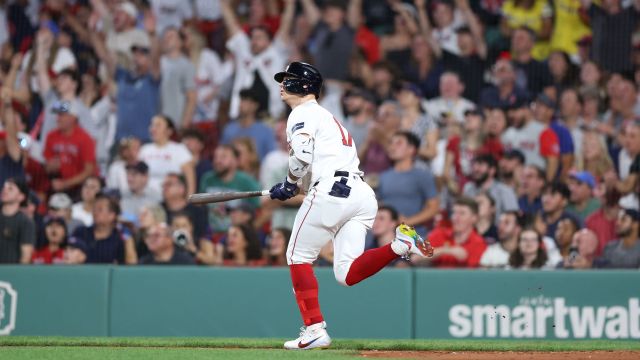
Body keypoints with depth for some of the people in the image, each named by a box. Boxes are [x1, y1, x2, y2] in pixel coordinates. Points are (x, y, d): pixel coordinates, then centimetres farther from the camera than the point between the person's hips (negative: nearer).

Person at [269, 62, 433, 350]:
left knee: (299, 256, 6)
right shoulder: (327, 116, 32)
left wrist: (289, 185, 2)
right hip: (361, 194, 8)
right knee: (347, 274, 0)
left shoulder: (303, 113, 3)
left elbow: (302, 156, -14)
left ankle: (314, 329, -2)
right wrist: (293, 186, 20)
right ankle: (399, 245, -19)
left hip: (330, 192, -8)